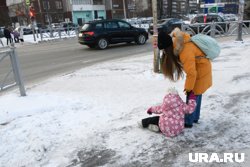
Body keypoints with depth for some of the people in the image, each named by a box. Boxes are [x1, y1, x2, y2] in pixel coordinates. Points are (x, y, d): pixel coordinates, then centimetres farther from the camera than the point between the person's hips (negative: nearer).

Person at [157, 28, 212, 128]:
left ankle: (188, 122, 12)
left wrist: (188, 88, -20)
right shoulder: (177, 41, -11)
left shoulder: (185, 51, -35)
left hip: (200, 72, -9)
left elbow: (191, 73, -30)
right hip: (198, 69, 9)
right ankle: (195, 118, 32)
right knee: (196, 95, 18)